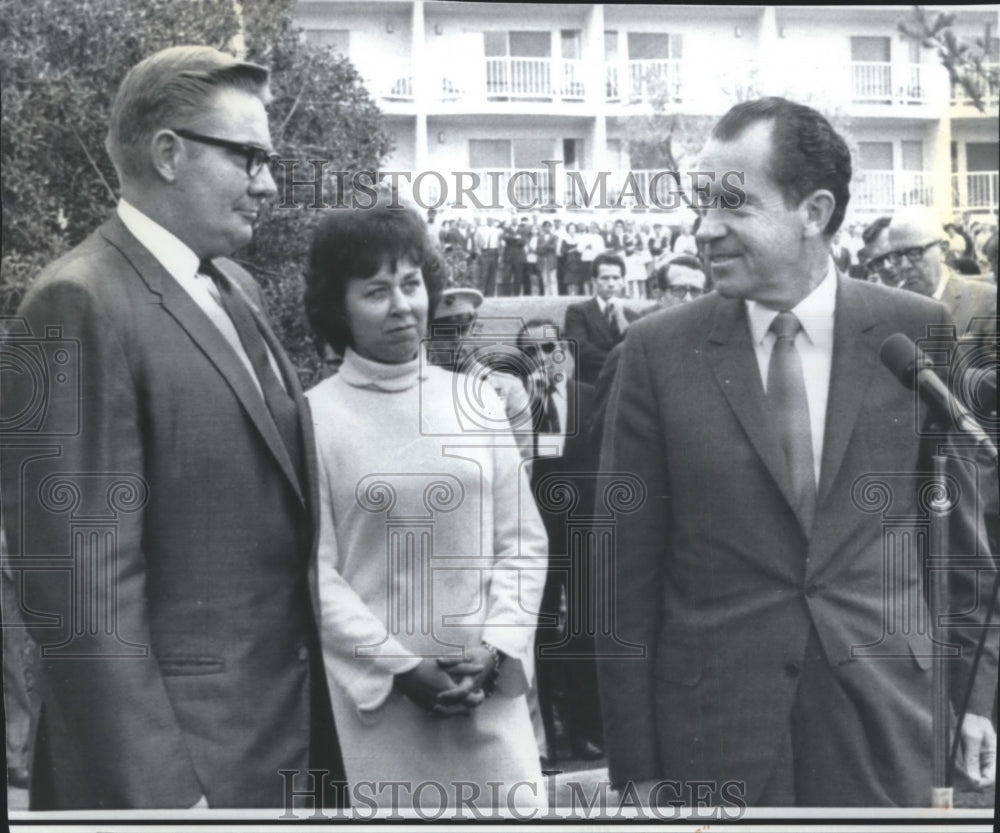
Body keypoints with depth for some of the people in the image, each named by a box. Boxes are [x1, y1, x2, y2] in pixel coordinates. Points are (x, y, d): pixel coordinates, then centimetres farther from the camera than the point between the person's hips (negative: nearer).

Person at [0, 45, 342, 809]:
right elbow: (85, 584, -21)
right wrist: (155, 788, -21)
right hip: (178, 745, -8)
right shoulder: (83, 306, -16)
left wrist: (313, 720, 11)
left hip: (279, 726, 8)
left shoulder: (235, 287, 12)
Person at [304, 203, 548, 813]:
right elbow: (314, 571, -5)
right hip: (378, 695, -3)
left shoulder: (477, 403, 6)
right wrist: (401, 666, -11)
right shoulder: (314, 418, -4)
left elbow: (524, 541, 8)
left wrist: (496, 647, -5)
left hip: (491, 689, 3)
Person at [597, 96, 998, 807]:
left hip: (883, 712, 1)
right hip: (713, 727, -1)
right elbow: (628, 571, -3)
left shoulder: (916, 333, -2)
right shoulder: (659, 350, -5)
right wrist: (636, 764, -4)